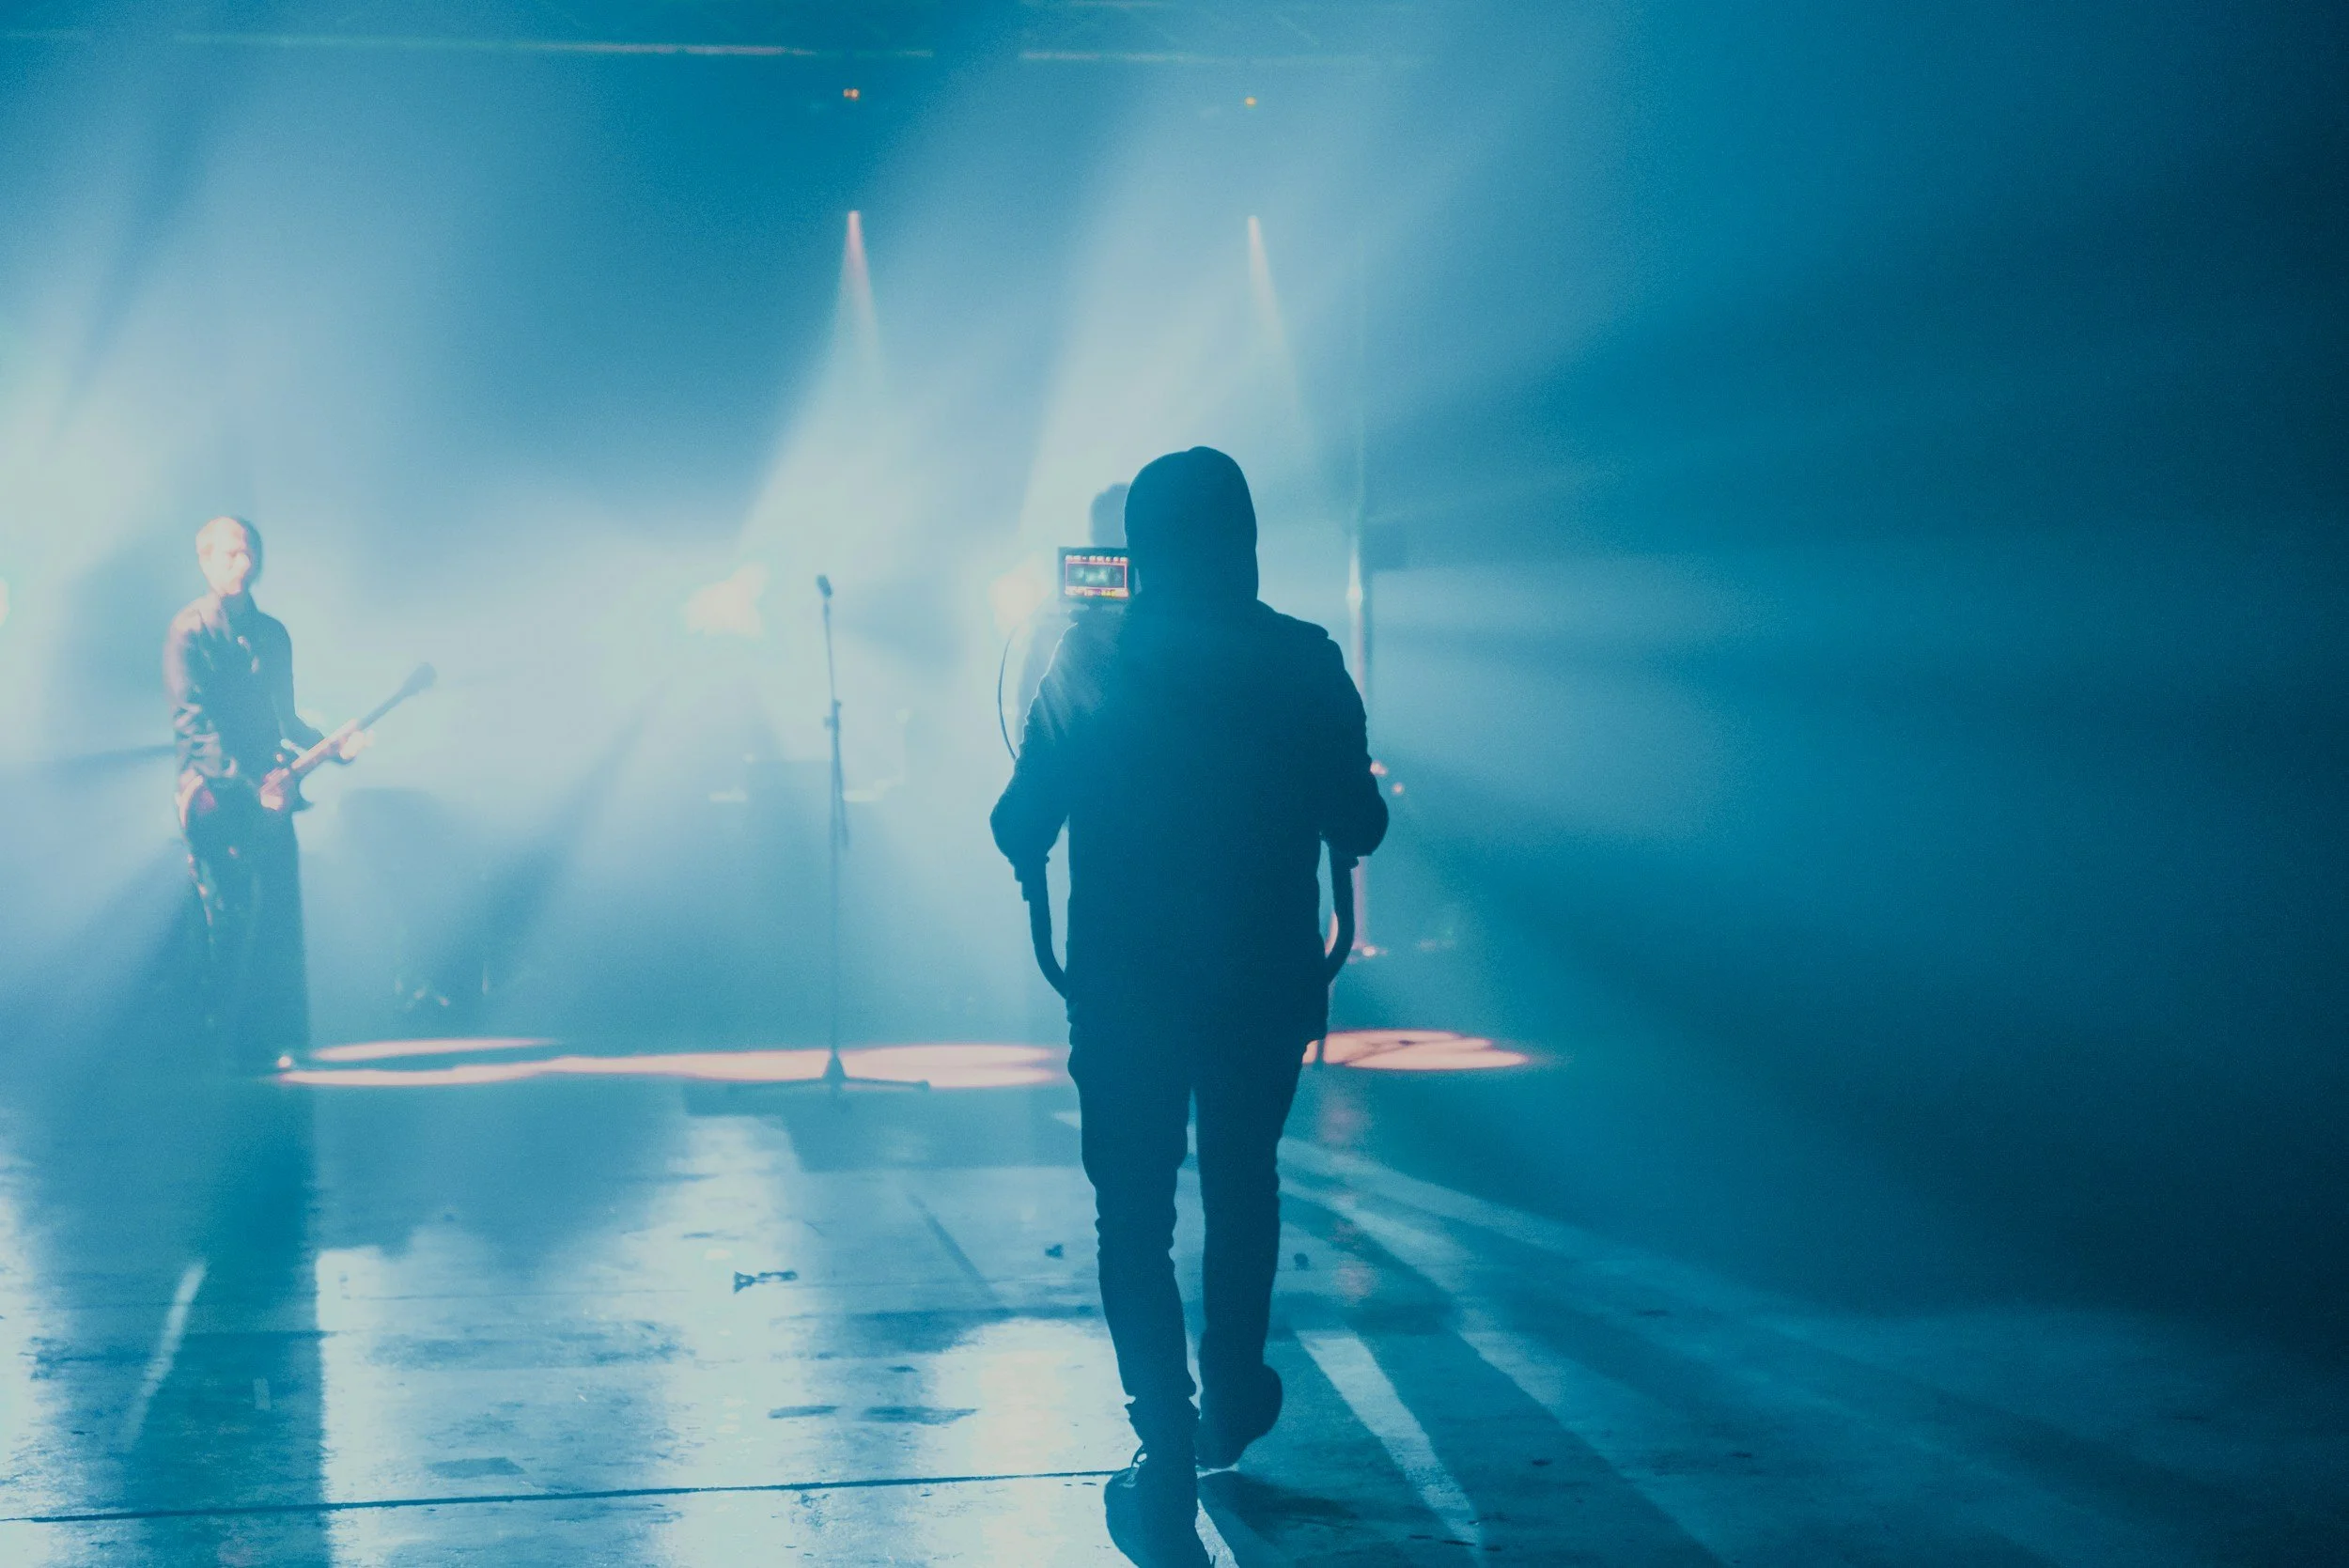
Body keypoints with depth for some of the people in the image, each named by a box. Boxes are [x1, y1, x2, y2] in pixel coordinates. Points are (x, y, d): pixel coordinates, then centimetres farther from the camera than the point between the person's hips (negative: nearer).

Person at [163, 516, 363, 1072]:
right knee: (231, 917, -8)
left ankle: (280, 1038, 8)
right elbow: (194, 723, -14)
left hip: (267, 795, 6)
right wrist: (249, 784, -21)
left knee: (280, 918, 2)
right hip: (215, 796, -6)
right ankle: (235, 1045, -2)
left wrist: (336, 747, 4)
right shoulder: (190, 630, -6)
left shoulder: (272, 633, 16)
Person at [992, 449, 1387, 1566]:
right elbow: (1357, 826, -4)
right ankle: (1231, 1406, 35)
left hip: (1125, 988, -1)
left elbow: (1022, 823, -5)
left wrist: (1027, 863, 18)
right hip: (1265, 982, 1)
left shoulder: (1090, 658, -7)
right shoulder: (1304, 662, -7)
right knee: (1243, 1184, 23)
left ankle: (1169, 1474, -5)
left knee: (1135, 1214, 4)